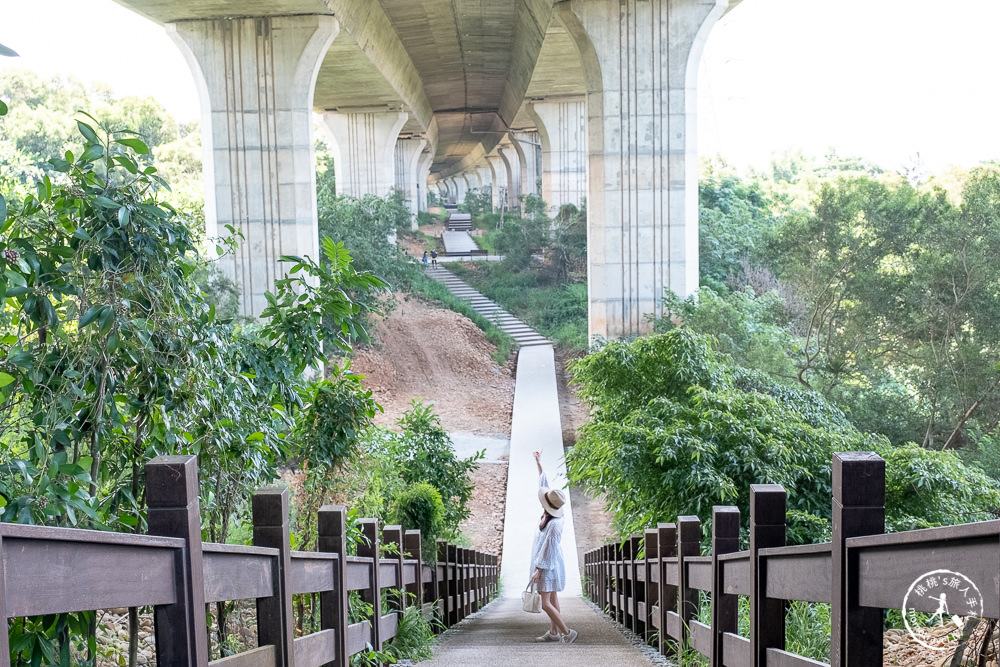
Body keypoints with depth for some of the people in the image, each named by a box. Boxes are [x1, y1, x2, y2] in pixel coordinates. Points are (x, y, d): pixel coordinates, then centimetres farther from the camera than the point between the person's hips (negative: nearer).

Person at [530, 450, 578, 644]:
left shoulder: (554, 525, -27)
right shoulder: (549, 514, -3)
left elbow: (549, 550, -23)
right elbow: (543, 485, 8)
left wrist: (538, 570, -19)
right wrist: (538, 464, 13)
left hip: (549, 566, -9)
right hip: (548, 565, 9)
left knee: (545, 603, -7)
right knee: (552, 600, 15)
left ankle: (567, 632, -1)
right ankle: (554, 633, 23)